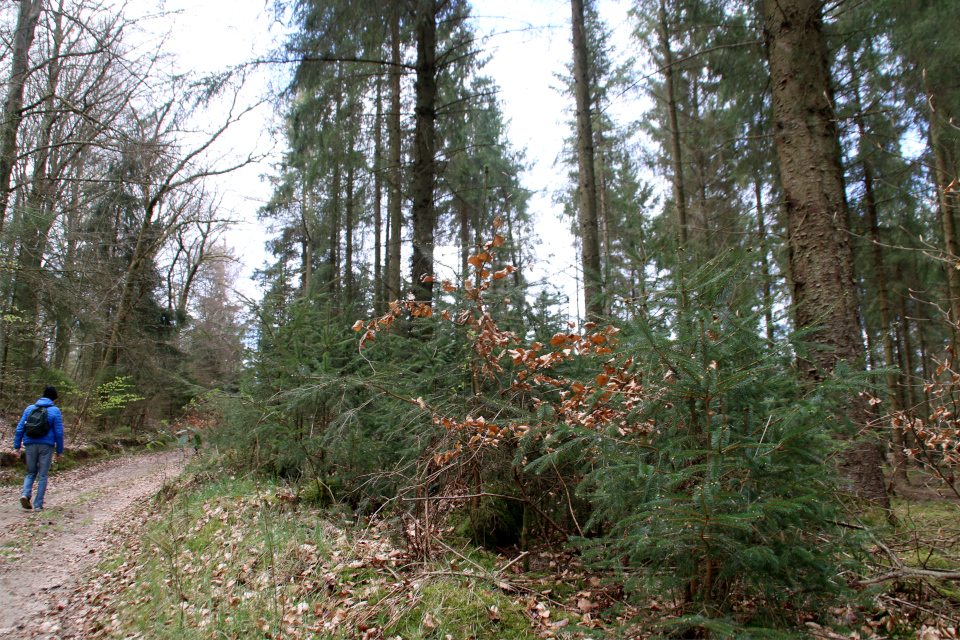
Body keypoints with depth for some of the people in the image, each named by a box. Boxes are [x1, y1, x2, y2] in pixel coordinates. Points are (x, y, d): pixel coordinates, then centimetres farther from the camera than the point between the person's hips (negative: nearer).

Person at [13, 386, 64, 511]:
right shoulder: (55, 411, -1)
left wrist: (17, 446, 10)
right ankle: (38, 504, 4)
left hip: (30, 444, 3)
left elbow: (20, 428, 6)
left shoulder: (30, 409, 9)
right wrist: (59, 451, 4)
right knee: (42, 476, 5)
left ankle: (25, 493, -9)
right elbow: (59, 433, -2)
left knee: (31, 473, 17)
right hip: (46, 445, -3)